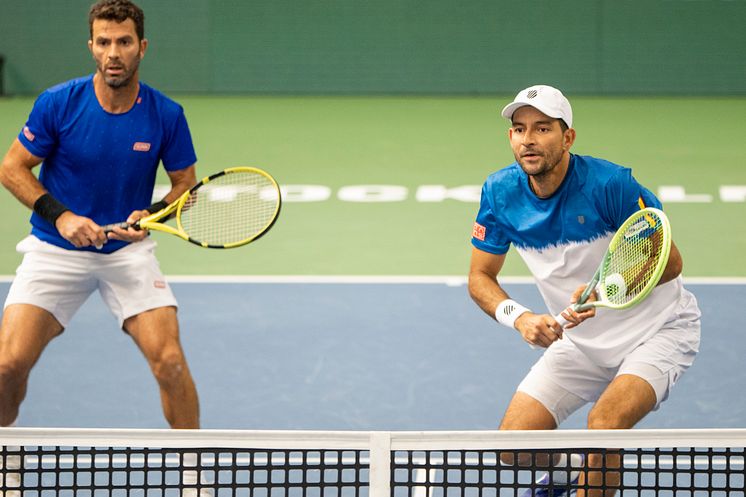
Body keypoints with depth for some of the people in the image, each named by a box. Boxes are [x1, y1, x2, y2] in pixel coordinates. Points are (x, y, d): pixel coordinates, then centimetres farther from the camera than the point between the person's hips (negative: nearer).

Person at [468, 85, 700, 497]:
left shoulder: (609, 183, -25)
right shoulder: (501, 192, -11)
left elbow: (668, 261, -19)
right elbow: (480, 277, -1)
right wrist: (520, 317, -21)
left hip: (657, 328, -5)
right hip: (580, 341, 5)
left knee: (604, 424, -31)